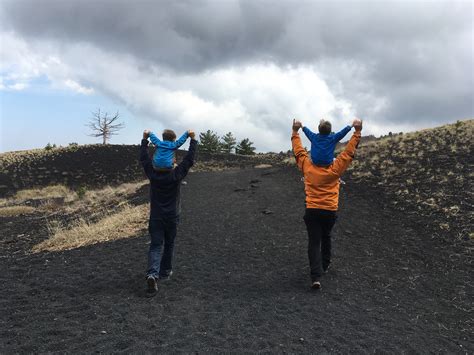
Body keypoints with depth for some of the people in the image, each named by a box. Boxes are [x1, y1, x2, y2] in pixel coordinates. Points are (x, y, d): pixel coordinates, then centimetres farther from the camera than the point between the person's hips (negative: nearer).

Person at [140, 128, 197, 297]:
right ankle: (165, 272, 29)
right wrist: (192, 139, 0)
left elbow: (144, 158, 5)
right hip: (172, 217, -1)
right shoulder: (176, 175, -12)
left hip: (155, 217, 1)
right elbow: (189, 159, -7)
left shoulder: (152, 174, -7)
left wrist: (145, 139, 13)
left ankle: (152, 274, -23)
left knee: (155, 246, -2)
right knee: (169, 245, 18)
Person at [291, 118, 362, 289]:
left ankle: (316, 276, -15)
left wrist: (295, 131, 16)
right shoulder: (335, 169, -7)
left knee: (314, 242, -3)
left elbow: (298, 150, 7)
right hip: (330, 211, 1)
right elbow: (349, 151, -5)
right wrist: (357, 131, -1)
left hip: (312, 211, -1)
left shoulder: (307, 166, -4)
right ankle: (324, 265, 39)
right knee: (326, 238, 24)